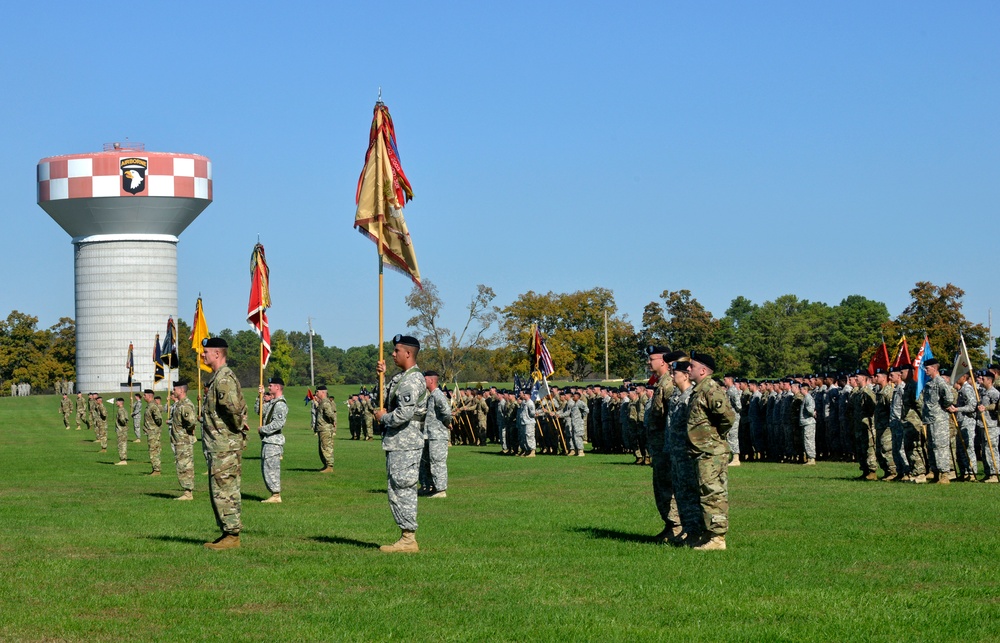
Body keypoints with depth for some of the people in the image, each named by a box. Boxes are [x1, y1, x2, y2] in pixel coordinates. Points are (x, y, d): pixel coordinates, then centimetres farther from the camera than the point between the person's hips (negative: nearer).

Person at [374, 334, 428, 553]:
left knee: (401, 490, -8)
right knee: (399, 491, 13)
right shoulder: (401, 377, 17)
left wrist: (383, 417, -8)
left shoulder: (412, 380, -17)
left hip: (404, 444, -11)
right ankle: (407, 537, 18)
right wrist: (382, 375, 17)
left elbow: (404, 414, -25)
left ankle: (408, 540, -6)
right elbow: (386, 400, 27)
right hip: (398, 443, 11)